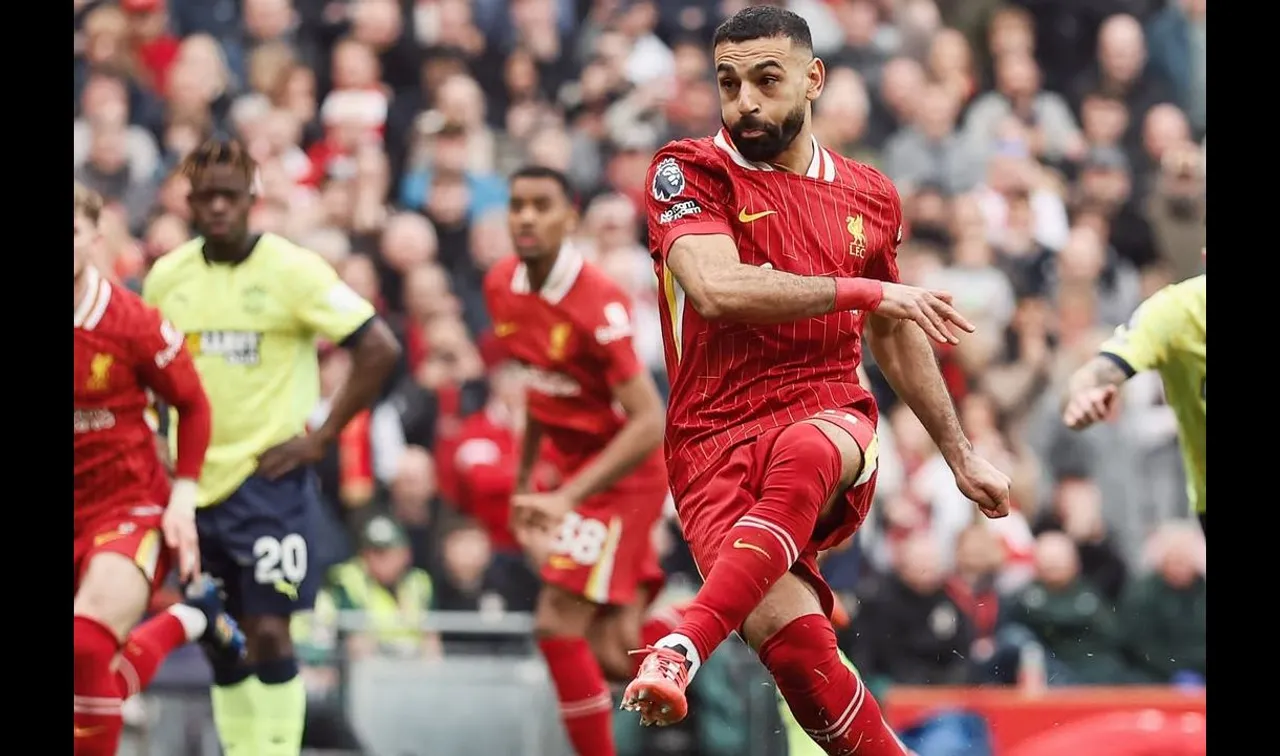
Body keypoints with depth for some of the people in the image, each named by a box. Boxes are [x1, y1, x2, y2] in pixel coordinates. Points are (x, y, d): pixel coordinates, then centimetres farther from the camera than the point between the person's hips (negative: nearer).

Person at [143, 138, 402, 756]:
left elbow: (379, 348, -12)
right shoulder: (167, 277, 6)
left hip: (270, 478, -5)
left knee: (268, 631, -10)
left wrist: (321, 437, -12)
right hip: (196, 482, 5)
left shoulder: (292, 270, -10)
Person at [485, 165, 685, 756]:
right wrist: (525, 481, 18)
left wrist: (567, 498, -33)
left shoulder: (598, 303, -24)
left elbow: (649, 424, -27)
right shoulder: (502, 287, -1)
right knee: (615, 658, 4)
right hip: (571, 468, 8)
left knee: (559, 625, -13)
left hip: (623, 476, -8)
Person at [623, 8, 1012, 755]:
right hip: (715, 440, -2)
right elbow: (716, 288, -17)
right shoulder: (692, 172, 1)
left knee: (805, 454, -38)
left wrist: (960, 453, 34)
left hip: (831, 420, 2)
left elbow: (895, 337, 30)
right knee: (788, 629, -28)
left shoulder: (869, 196, 15)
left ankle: (682, 651, -46)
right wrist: (864, 291, -15)